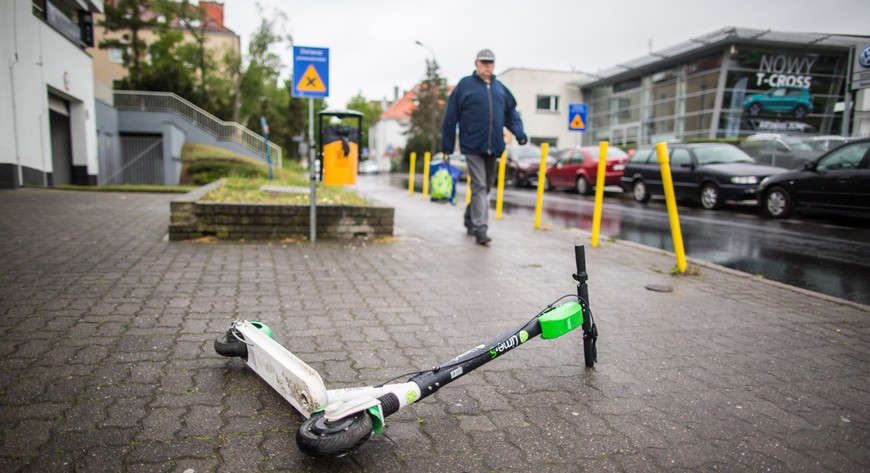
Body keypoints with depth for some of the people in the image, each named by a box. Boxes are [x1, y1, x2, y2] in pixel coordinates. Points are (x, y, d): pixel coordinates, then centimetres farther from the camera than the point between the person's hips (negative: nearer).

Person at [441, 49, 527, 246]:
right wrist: (447, 146, -4)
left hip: (493, 147, 5)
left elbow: (511, 113, 17)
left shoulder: (500, 88, 14)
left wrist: (520, 133, -1)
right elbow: (451, 117, -1)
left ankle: (470, 221, 32)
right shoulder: (465, 85, 0)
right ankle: (480, 230, -10)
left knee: (486, 186, 14)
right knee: (479, 187, -10)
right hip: (473, 146, -5)